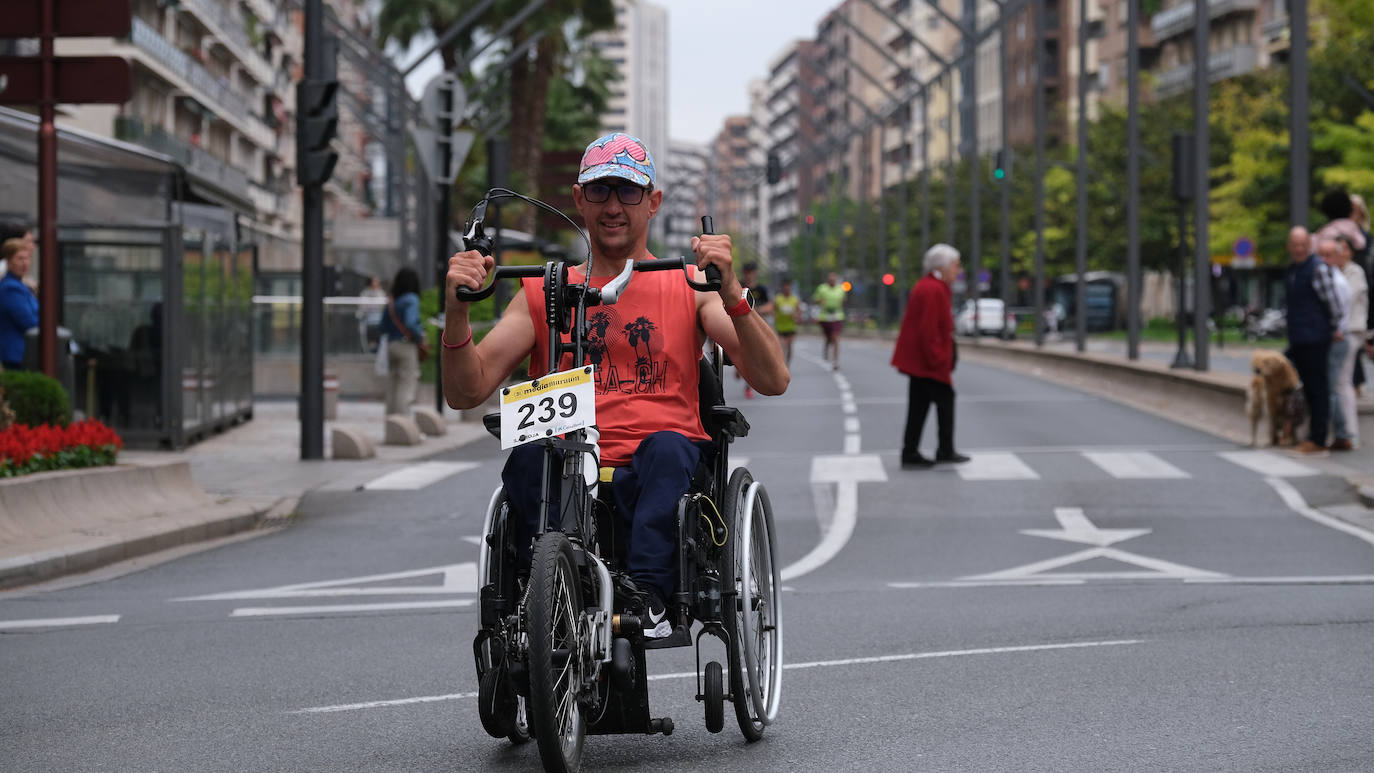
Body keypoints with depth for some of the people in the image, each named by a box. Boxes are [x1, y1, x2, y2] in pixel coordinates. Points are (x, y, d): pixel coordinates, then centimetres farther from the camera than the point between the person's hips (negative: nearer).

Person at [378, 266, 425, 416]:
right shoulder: (411, 300, -11)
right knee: (407, 384, -6)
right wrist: (420, 339, -10)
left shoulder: (391, 302, 9)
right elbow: (410, 324, -23)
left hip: (391, 345, 7)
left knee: (392, 386, 10)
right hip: (407, 346, -7)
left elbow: (384, 327, 13)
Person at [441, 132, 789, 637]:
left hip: (655, 480, -1)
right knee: (528, 455, -32)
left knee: (667, 446, -34)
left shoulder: (688, 288, 13)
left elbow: (773, 380, -1)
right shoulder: (542, 294, 17)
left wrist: (730, 293, -16)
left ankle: (647, 593, -35)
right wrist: (458, 311, -9)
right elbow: (466, 393, 8)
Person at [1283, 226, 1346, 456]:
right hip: (1298, 340, 8)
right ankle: (1313, 436, 18)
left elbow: (1332, 300, -11)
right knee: (1309, 389, 12)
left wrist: (1335, 328, -5)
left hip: (1315, 340, -8)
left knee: (1318, 389, -4)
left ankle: (1318, 441, -3)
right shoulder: (1290, 272, 15)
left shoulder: (1318, 269, -11)